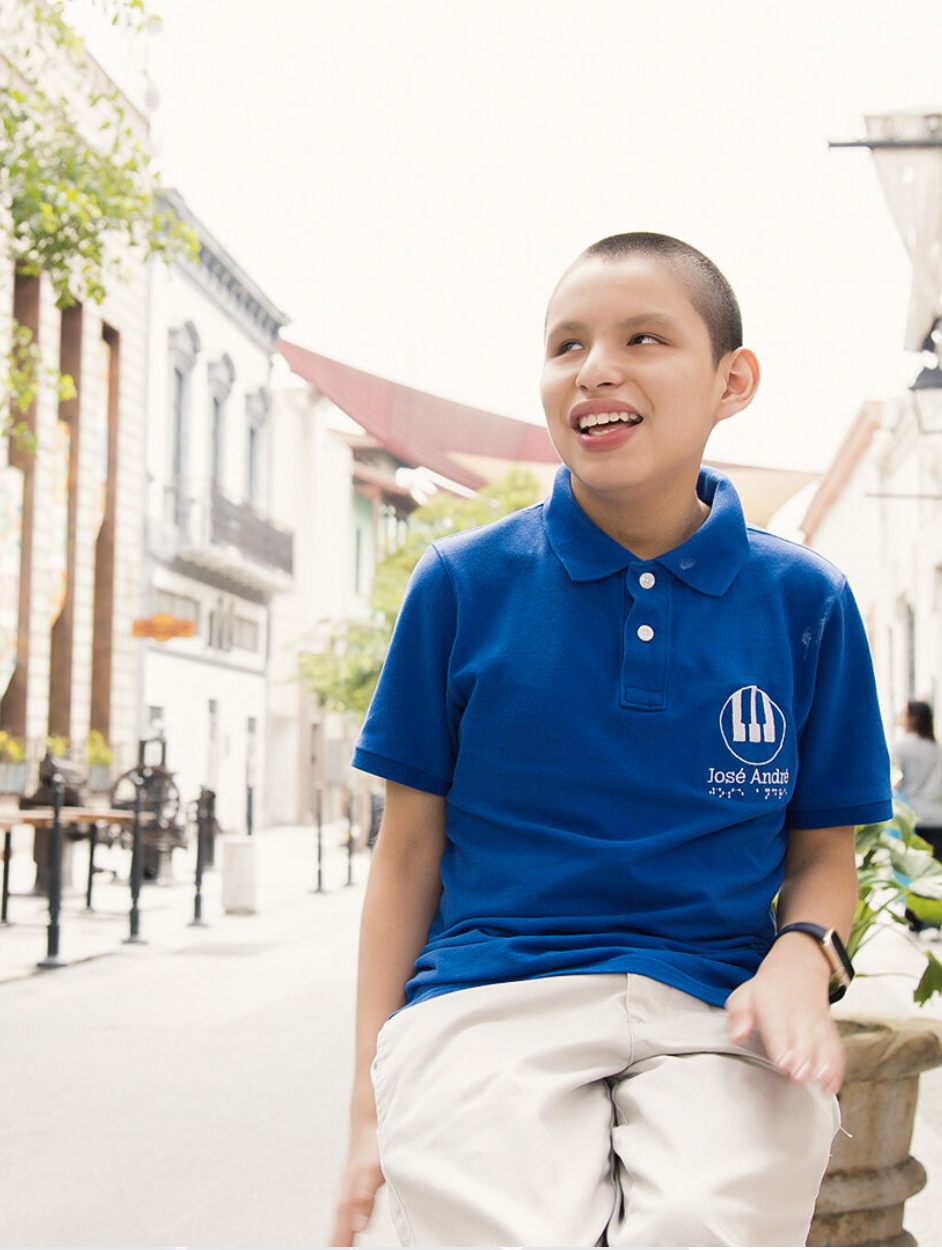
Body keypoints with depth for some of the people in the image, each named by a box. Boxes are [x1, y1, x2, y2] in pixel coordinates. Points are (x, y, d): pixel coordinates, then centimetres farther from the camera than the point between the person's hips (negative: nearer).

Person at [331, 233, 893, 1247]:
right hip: (486, 1005, -1)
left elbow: (823, 853, 14)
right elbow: (409, 852, 8)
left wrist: (799, 960, -9)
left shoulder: (805, 602, 7)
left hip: (713, 1015, 1)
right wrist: (371, 1103, 4)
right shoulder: (463, 585, 5)